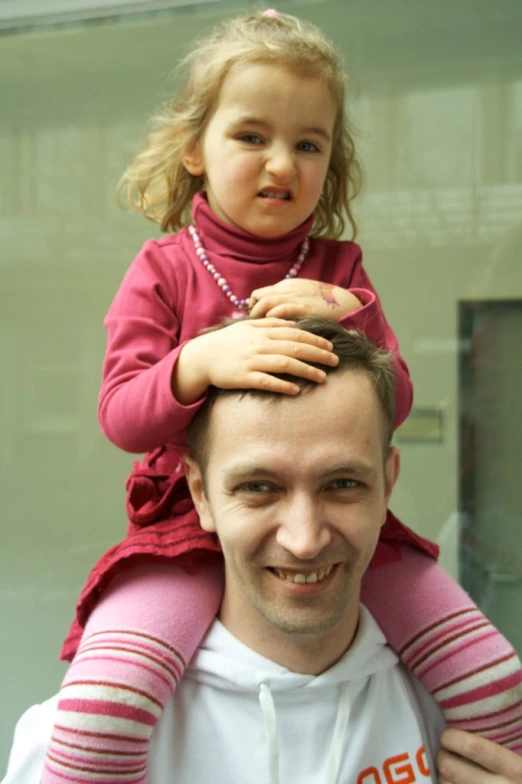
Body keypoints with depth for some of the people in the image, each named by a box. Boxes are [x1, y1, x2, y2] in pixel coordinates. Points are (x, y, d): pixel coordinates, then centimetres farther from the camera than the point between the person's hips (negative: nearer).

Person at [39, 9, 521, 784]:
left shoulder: (337, 269, 10)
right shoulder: (163, 270, 1)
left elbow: (395, 403, 4)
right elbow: (121, 416, -9)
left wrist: (347, 316, -14)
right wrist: (203, 360, -29)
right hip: (191, 527, -2)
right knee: (99, 703, -27)